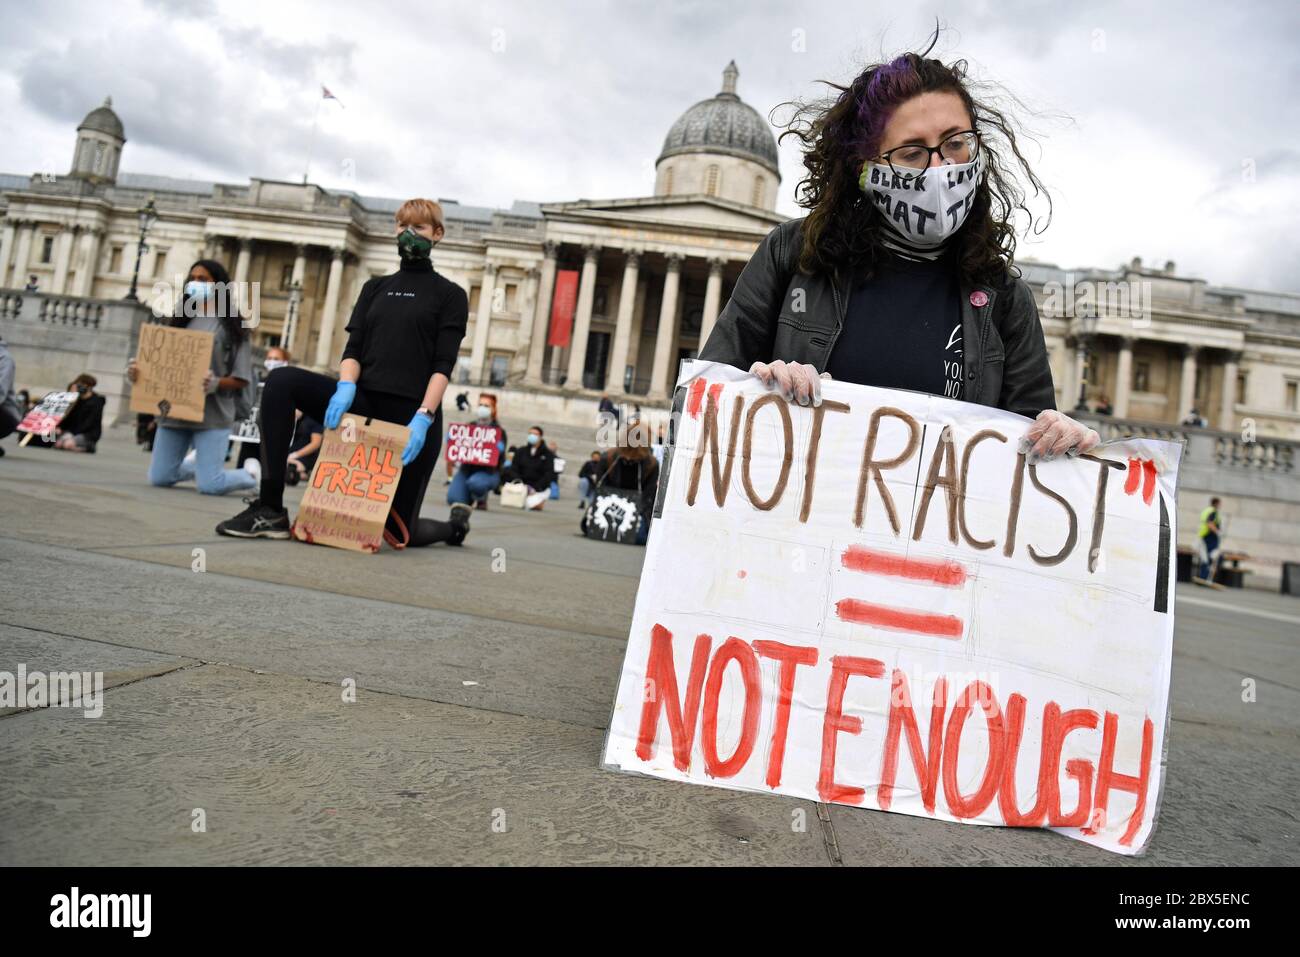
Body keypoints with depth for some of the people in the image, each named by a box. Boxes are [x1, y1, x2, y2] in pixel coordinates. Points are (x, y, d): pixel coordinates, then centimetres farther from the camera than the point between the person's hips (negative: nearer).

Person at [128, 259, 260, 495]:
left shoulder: (230, 327, -1)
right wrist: (138, 370, -6)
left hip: (212, 414, -5)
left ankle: (252, 474, 20)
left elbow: (241, 379, -5)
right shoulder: (181, 321, 14)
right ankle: (197, 465, 37)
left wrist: (216, 384, -24)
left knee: (210, 485, -12)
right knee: (159, 478, 6)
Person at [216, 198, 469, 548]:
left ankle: (455, 524, 31)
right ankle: (270, 509, -17)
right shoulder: (375, 287, 17)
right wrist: (345, 387, -16)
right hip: (364, 403, 4)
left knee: (400, 532, -4)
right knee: (282, 380, -21)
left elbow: (443, 365, -6)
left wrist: (423, 418, -21)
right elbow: (354, 347, 5)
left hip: (411, 415, -4)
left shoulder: (450, 295, 5)